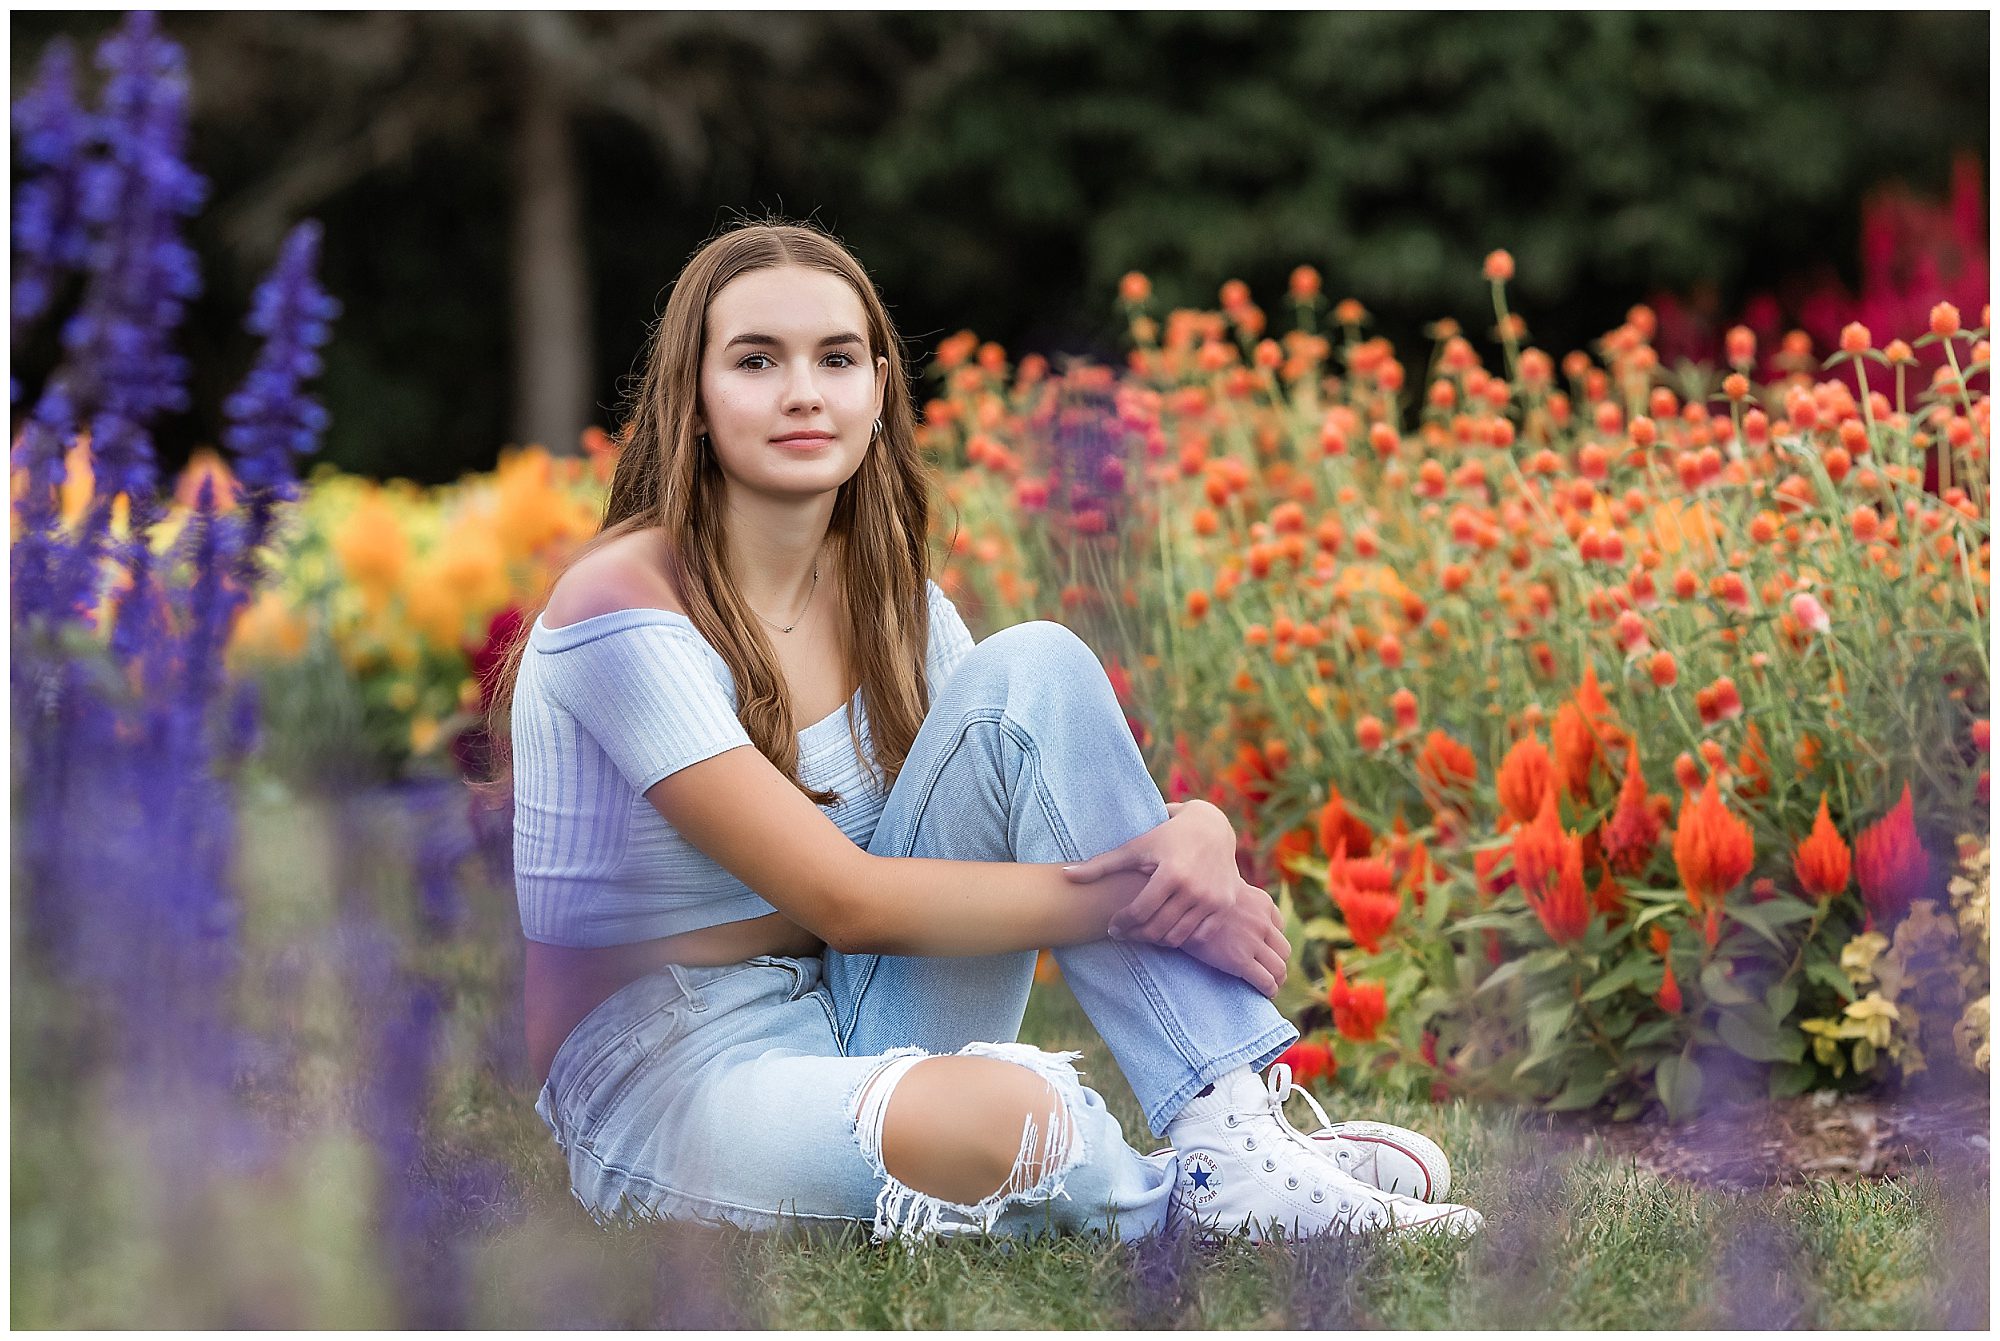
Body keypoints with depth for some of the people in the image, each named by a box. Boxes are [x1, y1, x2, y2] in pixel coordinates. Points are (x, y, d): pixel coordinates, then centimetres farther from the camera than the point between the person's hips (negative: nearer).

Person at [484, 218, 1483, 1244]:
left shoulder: (886, 598, 6)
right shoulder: (622, 611, -17)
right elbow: (842, 898, -21)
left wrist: (1199, 832, -21)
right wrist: (1137, 897, -21)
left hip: (862, 1026, 7)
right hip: (662, 1081, -7)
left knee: (1029, 671, -12)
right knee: (994, 1114, -42)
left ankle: (1238, 1135, -18)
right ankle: (1199, 1198, -8)